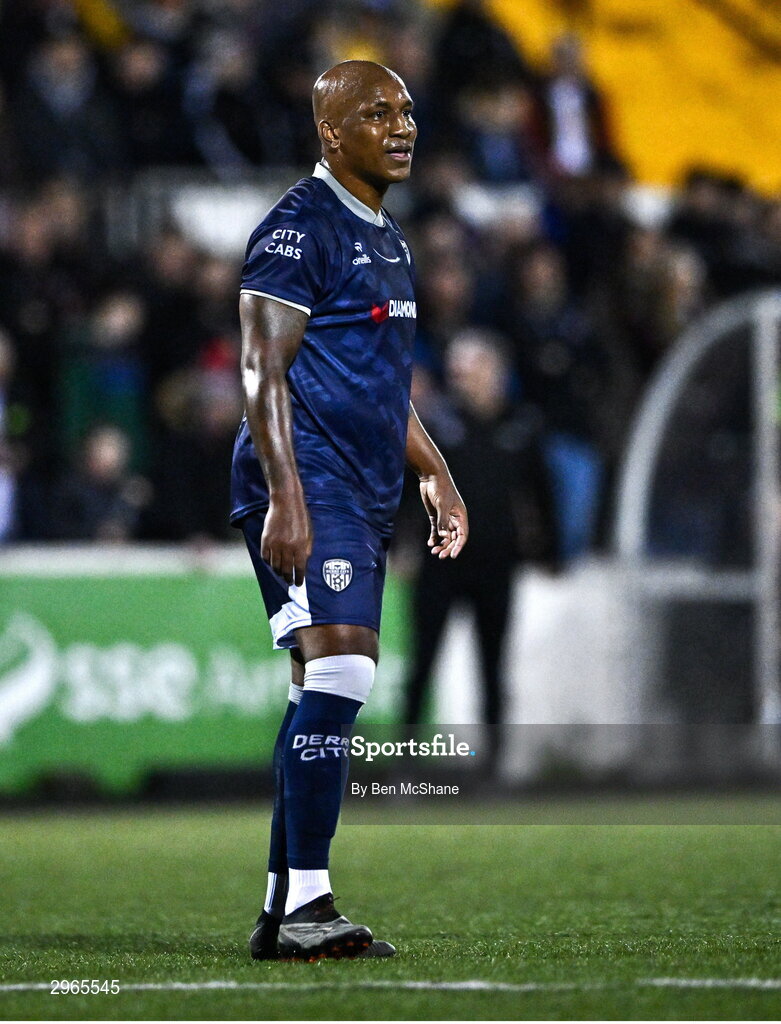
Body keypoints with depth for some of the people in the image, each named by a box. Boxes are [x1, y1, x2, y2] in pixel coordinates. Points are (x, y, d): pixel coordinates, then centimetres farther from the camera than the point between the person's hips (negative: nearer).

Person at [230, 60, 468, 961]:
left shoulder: (386, 240, 21)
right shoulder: (298, 229, -10)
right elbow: (264, 374, -16)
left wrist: (435, 475, 28)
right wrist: (285, 498, -23)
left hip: (364, 497, 10)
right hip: (309, 488, -10)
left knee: (325, 693, 8)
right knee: (338, 675, -18)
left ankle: (284, 907, 12)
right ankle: (303, 909, -19)